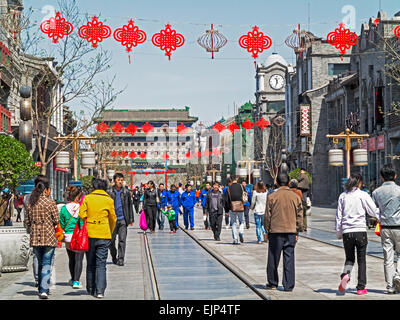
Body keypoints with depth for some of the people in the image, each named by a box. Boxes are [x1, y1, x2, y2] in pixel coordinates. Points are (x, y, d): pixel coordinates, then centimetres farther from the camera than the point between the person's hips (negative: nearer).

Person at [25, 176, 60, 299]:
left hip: (35, 237, 4)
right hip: (49, 236, -4)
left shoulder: (30, 203, 5)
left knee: (40, 263, 18)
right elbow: (57, 220, -9)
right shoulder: (50, 202, -8)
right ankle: (44, 290, -10)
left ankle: (41, 288, 25)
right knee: (47, 264, -1)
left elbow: (27, 221, 8)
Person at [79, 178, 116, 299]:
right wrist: (110, 233, 19)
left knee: (90, 263, 14)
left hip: (89, 234, 1)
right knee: (101, 264, 1)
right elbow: (113, 219, 5)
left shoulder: (87, 198, 1)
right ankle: (100, 291, -9)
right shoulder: (108, 200, 0)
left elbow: (81, 214, -5)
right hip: (104, 235, -1)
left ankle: (91, 289, 21)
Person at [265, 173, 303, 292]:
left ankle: (272, 283, 20)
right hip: (291, 232, 2)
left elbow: (267, 216, -2)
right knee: (289, 259, 4)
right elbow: (299, 216, 5)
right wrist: (296, 232, 11)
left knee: (273, 258, 10)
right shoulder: (295, 197, 3)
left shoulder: (272, 197, -4)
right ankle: (289, 285, 4)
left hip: (275, 232, -2)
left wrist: (267, 231, 7)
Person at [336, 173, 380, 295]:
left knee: (349, 258, 14)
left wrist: (338, 232, 16)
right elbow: (374, 211, -2)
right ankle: (361, 287, 6)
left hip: (346, 231, 3)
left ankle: (345, 274, -16)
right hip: (360, 230, -3)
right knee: (362, 260, 7)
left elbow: (338, 215, 8)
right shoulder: (363, 195, -4)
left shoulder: (343, 196, 6)